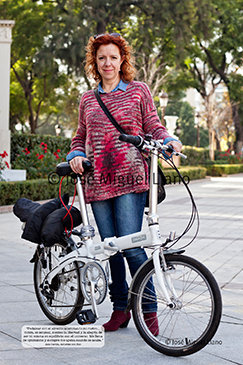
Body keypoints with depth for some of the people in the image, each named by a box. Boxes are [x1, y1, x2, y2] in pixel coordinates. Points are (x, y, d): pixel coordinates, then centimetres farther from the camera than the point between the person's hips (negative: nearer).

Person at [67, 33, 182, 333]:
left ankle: (149, 310, 1)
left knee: (131, 246, -13)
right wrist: (76, 155, 2)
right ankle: (120, 309, 19)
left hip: (130, 179, -4)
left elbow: (153, 126, 8)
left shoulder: (138, 91, 8)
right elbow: (81, 137, 22)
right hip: (98, 182, 4)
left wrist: (168, 141, -12)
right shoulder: (87, 100, 16)